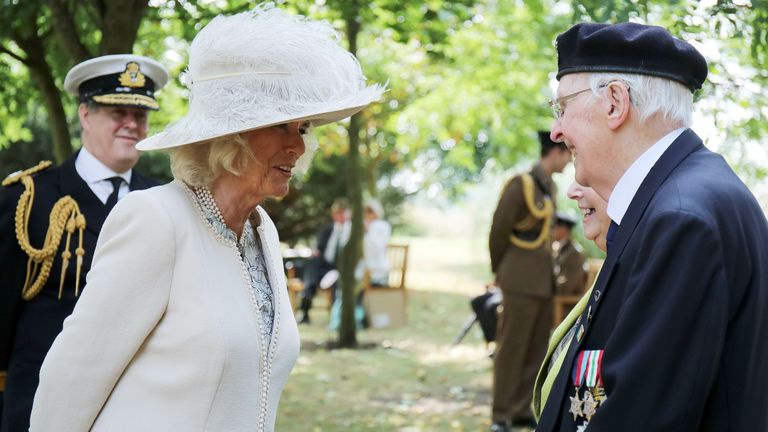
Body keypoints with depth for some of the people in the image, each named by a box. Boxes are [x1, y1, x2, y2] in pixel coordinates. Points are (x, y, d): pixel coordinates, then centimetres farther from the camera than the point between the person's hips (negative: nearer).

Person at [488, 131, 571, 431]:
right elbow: (498, 231, -7)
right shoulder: (521, 185, -12)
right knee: (511, 348, -3)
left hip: (543, 280, 8)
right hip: (521, 281, -8)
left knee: (536, 350, 9)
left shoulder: (550, 187, 12)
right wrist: (500, 271, 3)